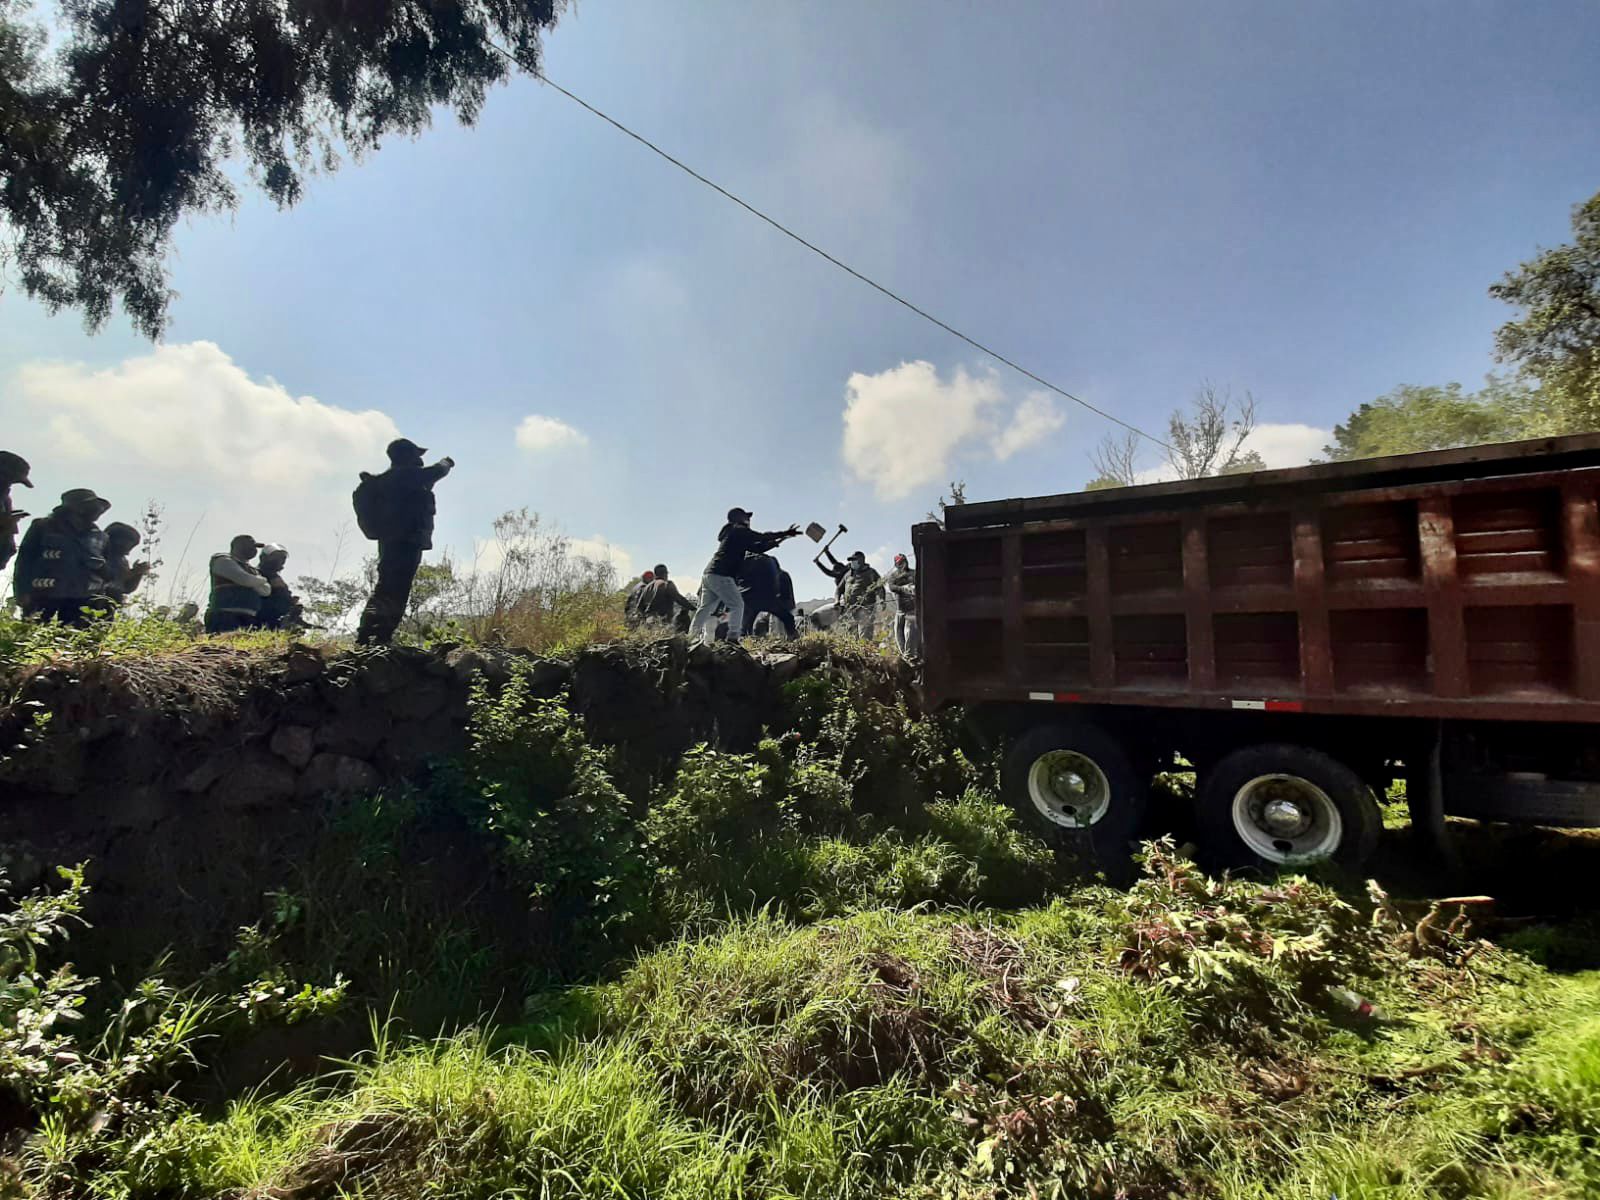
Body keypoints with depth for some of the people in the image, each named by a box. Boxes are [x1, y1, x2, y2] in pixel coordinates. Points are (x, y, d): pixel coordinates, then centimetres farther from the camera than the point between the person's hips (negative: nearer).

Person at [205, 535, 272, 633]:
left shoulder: (252, 570, 26)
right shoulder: (223, 561, 5)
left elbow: (266, 590, 12)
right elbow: (245, 580, -11)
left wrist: (251, 582, -3)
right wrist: (262, 580, 8)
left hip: (248, 619, 7)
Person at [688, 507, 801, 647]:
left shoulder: (738, 537, 27)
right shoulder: (738, 530, -1)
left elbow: (757, 547, 25)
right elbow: (762, 537, -5)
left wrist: (779, 540, 23)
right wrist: (785, 533, 0)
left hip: (709, 574, 9)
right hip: (720, 575, -9)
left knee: (706, 609, 8)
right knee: (737, 605, -7)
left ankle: (691, 639, 7)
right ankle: (732, 638, -14)